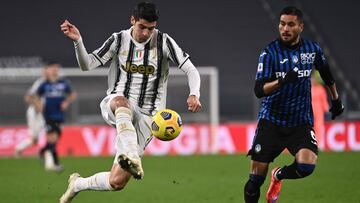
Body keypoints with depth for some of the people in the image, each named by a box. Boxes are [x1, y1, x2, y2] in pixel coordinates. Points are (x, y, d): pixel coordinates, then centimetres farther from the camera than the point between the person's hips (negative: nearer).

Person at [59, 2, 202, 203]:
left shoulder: (163, 42, -3)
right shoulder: (119, 40, 2)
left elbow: (190, 70, -7)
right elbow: (87, 65, 2)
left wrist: (194, 94, -27)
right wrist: (78, 41, -16)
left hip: (146, 116, 0)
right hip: (113, 107, 0)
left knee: (117, 182, -9)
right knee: (121, 101, -43)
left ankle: (78, 184, 20)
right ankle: (131, 157, -60)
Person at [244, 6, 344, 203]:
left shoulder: (313, 49, 0)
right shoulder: (270, 52, -9)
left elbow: (327, 74, 22)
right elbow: (259, 90, -17)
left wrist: (336, 99, 32)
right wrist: (281, 81, -34)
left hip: (301, 122, 2)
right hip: (271, 120, -2)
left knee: (306, 165, -22)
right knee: (256, 178, -6)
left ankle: (278, 176, 11)